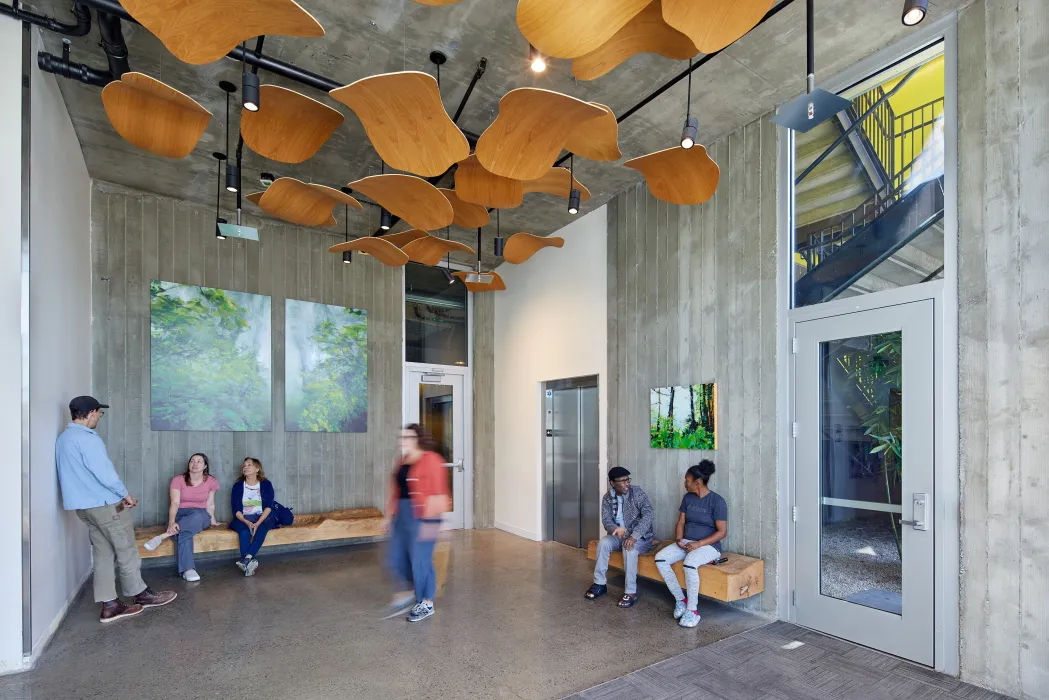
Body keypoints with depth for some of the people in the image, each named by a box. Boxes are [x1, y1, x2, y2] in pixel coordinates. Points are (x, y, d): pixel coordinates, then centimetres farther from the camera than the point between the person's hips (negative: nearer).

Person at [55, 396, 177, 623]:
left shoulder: (63, 438, 12)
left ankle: (109, 605, 14)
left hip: (83, 505, 9)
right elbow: (105, 473, -22)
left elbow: (74, 474, 17)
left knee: (103, 553, 12)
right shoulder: (87, 438, -20)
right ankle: (141, 594, 16)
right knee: (126, 550, 4)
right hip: (105, 504, -9)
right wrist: (125, 494, -7)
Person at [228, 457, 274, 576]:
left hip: (262, 518, -1)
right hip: (243, 519, 1)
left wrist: (258, 523, -20)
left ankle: (247, 559, -48)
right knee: (244, 531, -33)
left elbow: (268, 507, -4)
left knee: (262, 528, -34)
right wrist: (247, 522, -19)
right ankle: (250, 562, -46)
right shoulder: (238, 486, 8)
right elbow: (236, 509, 0)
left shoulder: (266, 484, 5)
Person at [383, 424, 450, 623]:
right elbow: (394, 490, 17)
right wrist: (389, 515, 16)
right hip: (402, 516, 8)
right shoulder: (402, 461, 11)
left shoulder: (431, 460, -14)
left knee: (420, 560, 2)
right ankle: (408, 592, 34)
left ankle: (426, 603, 20)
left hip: (422, 517, -8)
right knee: (395, 558, 13)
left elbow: (437, 494, -17)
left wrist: (430, 522, -19)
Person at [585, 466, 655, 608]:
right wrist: (616, 529, -31)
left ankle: (631, 592, -24)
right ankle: (600, 584, -10)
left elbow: (647, 515, -24)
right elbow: (606, 520, -6)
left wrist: (634, 536, -37)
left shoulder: (638, 493, -14)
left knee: (629, 548, -34)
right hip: (619, 535, 4)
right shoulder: (608, 498, -1)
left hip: (641, 537, -4)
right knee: (603, 542, -24)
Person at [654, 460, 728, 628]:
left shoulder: (717, 501, -12)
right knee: (660, 558, -18)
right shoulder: (688, 498, 7)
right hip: (686, 542, 7)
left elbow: (722, 532, -14)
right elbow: (681, 522, 11)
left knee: (689, 563, -37)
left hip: (708, 545, -6)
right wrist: (679, 540, -8)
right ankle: (680, 600, -5)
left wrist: (699, 544, -22)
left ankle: (692, 610, -20)